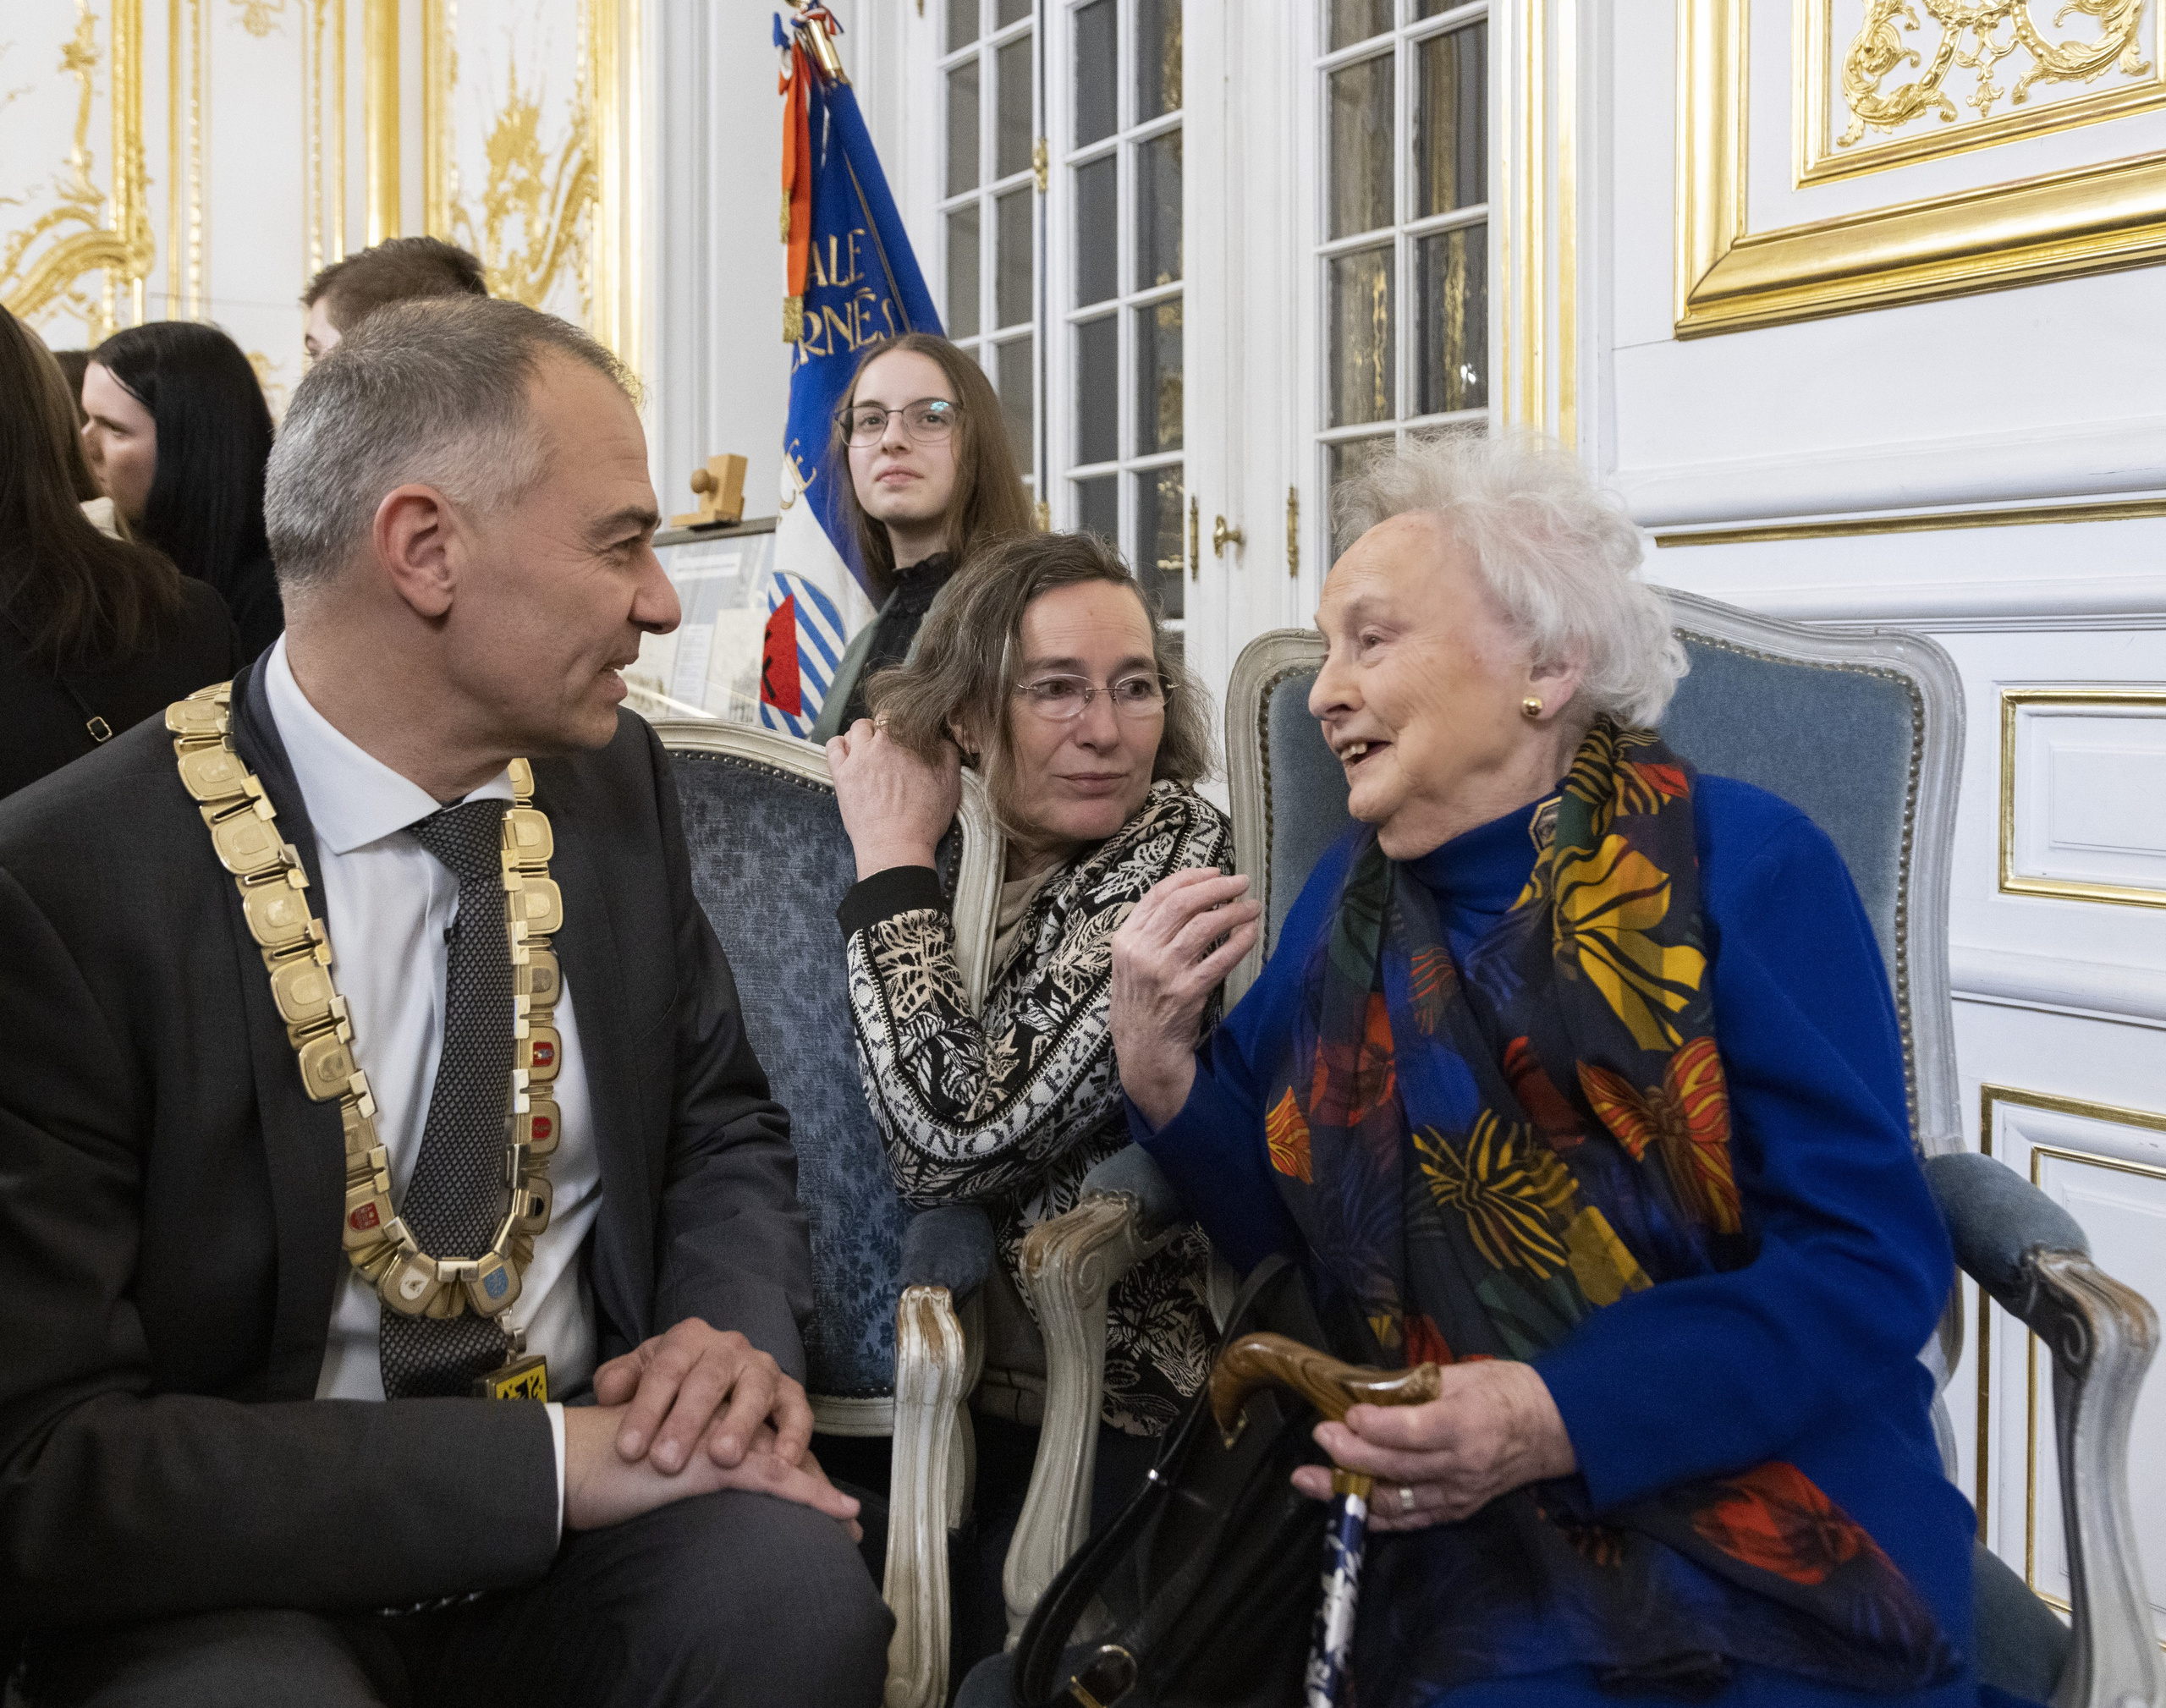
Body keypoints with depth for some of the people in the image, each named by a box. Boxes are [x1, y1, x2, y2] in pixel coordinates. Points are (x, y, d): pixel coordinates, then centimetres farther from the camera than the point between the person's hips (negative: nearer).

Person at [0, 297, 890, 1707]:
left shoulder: (614, 781, 1)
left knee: (792, 1589, -27)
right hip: (241, 1588, -3)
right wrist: (548, 1460, -24)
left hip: (592, 1490, 4)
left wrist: (742, 1333, -10)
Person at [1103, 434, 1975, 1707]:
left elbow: (1871, 1262, -11)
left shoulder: (1746, 865, -5)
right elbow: (1270, 1210, 13)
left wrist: (1557, 1419, -23)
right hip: (1475, 1546, 3)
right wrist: (1158, 1063, -7)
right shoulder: (1357, 896, 12)